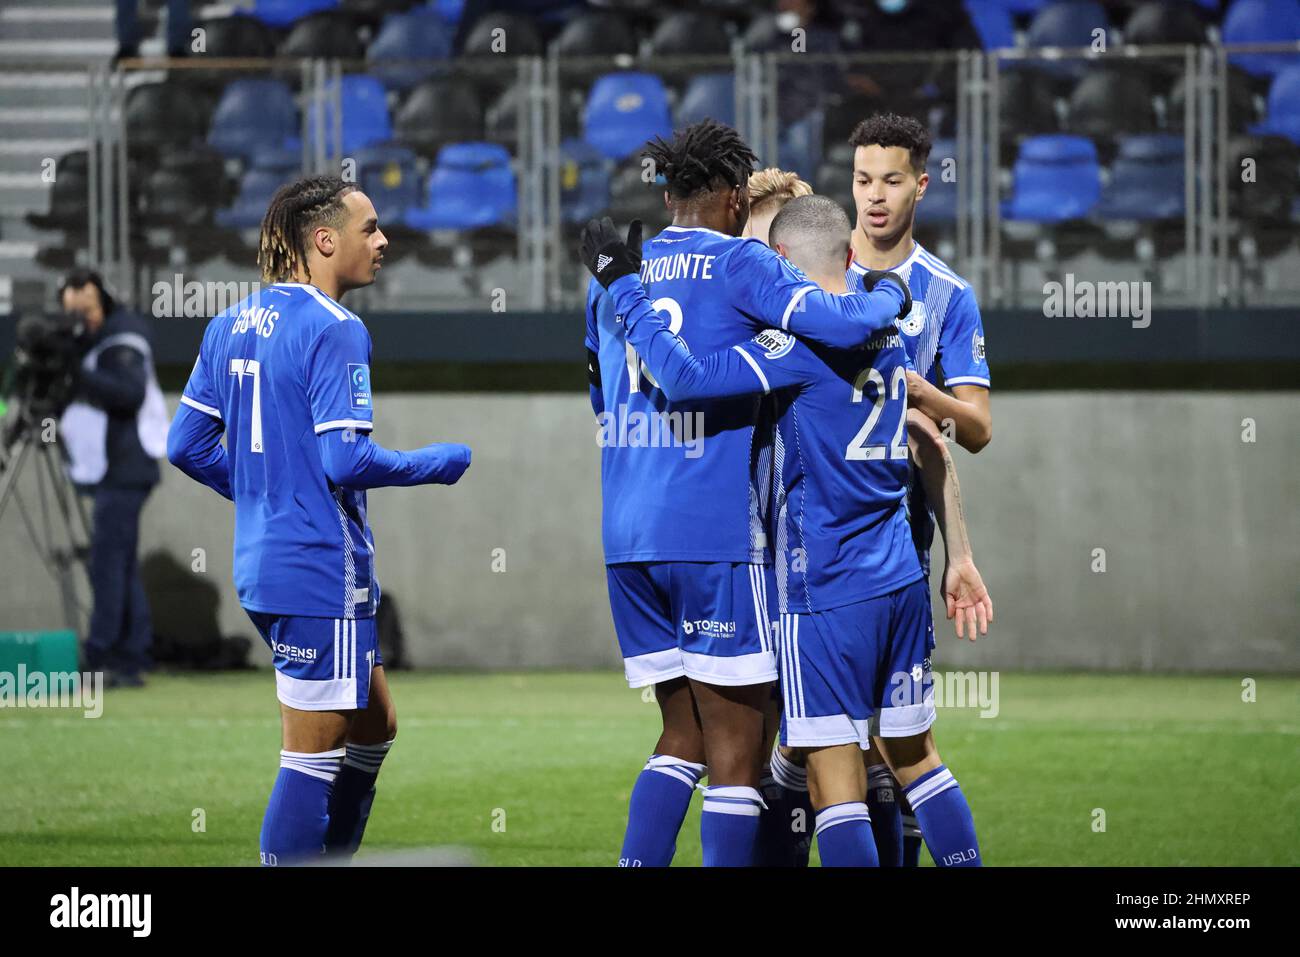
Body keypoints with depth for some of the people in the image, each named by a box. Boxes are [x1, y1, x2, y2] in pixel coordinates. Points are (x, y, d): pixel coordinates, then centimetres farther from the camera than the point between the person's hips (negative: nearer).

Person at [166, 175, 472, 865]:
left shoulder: (231, 325, 11)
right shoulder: (335, 330, -15)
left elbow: (187, 446, 13)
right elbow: (346, 461, -21)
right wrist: (439, 465, -6)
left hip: (260, 564, 9)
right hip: (321, 572, -9)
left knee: (372, 725, 20)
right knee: (314, 756, -3)